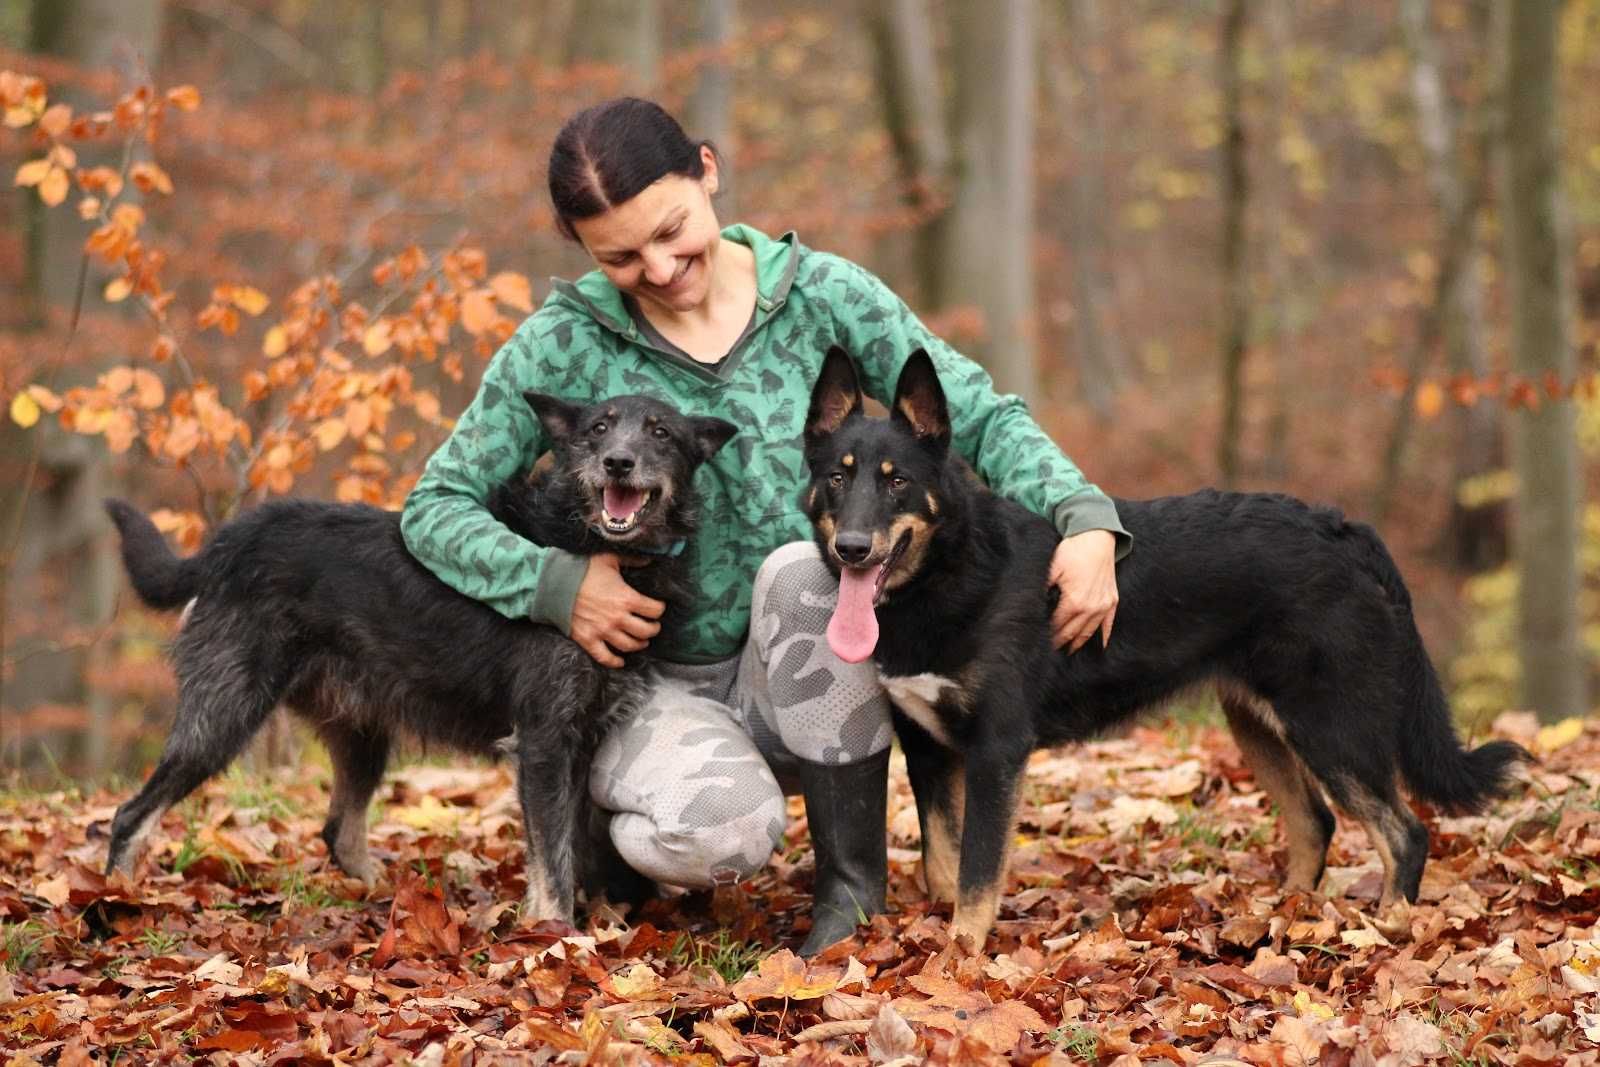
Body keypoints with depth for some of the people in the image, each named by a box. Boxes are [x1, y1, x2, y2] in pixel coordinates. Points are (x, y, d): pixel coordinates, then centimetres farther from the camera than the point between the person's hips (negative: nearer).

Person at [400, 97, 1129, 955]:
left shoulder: (821, 295, -3)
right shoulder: (566, 345, -5)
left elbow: (983, 417, -2)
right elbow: (436, 507, -3)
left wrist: (1085, 520, -20)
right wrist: (556, 582, -21)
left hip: (815, 684, 1)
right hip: (662, 685, -1)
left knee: (805, 568, -33)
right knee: (717, 833, -34)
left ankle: (853, 881, -16)